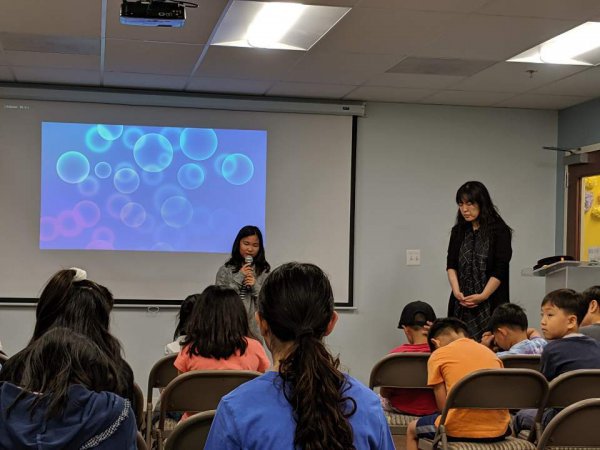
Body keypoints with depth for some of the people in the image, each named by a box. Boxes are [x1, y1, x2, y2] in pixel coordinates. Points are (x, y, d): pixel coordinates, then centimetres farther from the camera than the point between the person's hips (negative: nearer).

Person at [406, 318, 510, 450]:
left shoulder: (438, 355, 3)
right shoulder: (490, 352, 15)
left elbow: (443, 406, -1)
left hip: (460, 430, -4)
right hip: (498, 431, 4)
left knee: (412, 429, 27)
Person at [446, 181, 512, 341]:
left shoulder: (500, 231, -2)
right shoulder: (458, 231, 13)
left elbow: (500, 270, -7)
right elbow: (451, 265, 8)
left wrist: (483, 296, -13)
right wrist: (456, 291, -7)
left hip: (490, 303, -4)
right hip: (461, 304, 4)